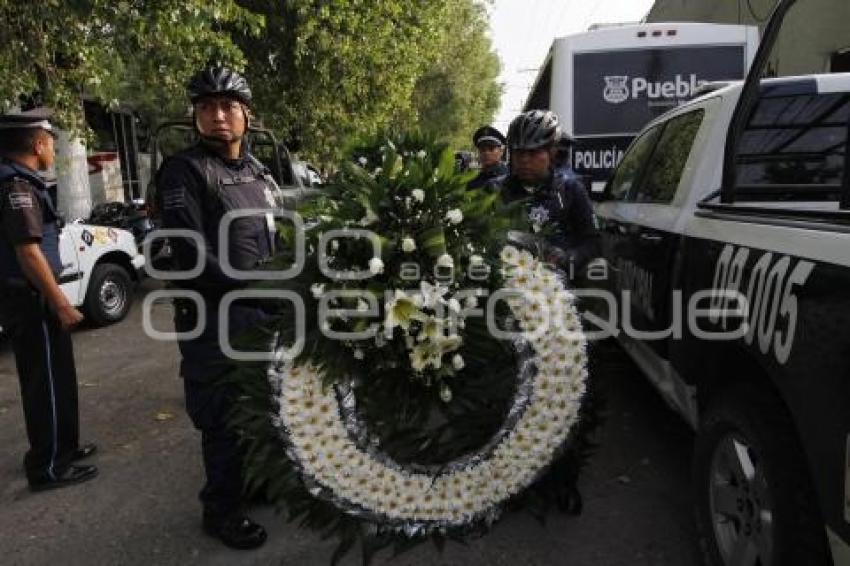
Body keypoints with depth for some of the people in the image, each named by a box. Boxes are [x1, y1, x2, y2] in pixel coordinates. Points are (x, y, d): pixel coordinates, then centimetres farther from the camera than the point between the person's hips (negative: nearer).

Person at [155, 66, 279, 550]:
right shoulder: (183, 172, -10)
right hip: (214, 318, -7)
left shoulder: (258, 171, 13)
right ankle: (223, 509, 21)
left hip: (264, 313, 7)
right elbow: (193, 255, -20)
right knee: (225, 417, 3)